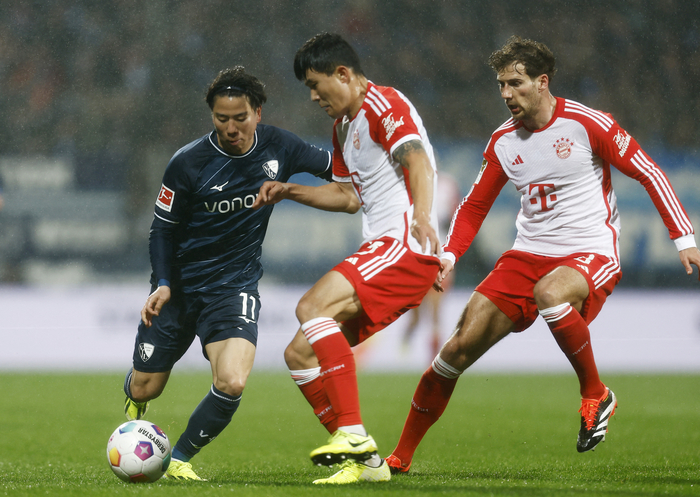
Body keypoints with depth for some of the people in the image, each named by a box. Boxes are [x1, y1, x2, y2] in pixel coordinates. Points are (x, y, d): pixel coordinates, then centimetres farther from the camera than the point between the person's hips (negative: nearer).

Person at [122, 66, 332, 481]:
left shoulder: (278, 147, -6)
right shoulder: (188, 163, -13)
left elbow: (330, 166, 11)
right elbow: (163, 228, -5)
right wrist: (163, 284, -16)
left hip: (235, 285, 1)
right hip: (180, 286, -1)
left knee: (232, 384, -23)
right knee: (145, 389, 8)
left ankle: (181, 458, 0)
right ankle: (135, 397, 48)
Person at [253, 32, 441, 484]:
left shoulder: (383, 104, -8)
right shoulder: (344, 125, 23)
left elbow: (417, 160, -24)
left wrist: (422, 217, -41)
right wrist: (289, 191, 23)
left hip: (405, 245, -10)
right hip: (380, 251, 10)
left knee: (312, 307, -27)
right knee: (300, 354, 4)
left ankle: (353, 431, -31)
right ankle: (365, 462, 4)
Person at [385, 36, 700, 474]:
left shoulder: (587, 124, -9)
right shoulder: (504, 142, 6)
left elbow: (649, 173, -5)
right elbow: (475, 206, 18)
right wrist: (449, 256, 1)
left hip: (590, 253, -5)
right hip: (529, 254, 5)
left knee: (549, 293, -41)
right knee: (459, 348, -6)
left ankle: (597, 395, -17)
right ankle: (401, 457, 5)